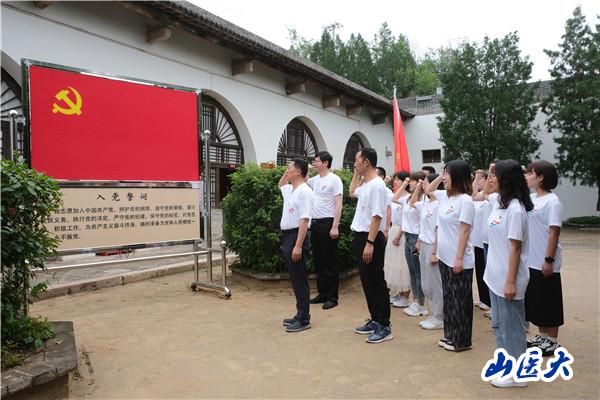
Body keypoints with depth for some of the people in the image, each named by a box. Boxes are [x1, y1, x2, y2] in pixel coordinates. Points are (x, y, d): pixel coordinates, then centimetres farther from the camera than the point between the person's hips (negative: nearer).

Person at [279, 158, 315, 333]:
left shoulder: (304, 192, -15)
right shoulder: (290, 189, 14)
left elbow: (304, 220, -21)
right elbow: (280, 185, 39)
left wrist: (298, 245, -25)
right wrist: (285, 174, 20)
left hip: (297, 237, -9)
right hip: (288, 236, 9)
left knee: (300, 280, -3)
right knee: (295, 279, 14)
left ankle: (304, 319, 6)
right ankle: (300, 314, 23)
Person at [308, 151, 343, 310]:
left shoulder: (334, 179, -8)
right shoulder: (315, 179, 12)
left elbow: (338, 205, -13)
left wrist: (335, 227, -19)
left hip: (327, 223, -8)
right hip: (315, 224, 8)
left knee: (330, 262, -1)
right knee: (318, 261, 13)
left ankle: (332, 297, 8)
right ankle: (322, 294, 24)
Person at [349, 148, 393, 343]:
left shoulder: (377, 185, -17)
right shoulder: (365, 185, 12)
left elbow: (377, 216, -22)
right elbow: (352, 191, 35)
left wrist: (370, 243, -24)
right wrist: (356, 174, 22)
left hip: (371, 238, -10)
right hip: (361, 236, 10)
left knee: (376, 283, -3)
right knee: (366, 282, 15)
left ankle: (384, 327, 7)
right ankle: (375, 320, 26)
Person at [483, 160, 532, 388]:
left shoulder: (515, 209, -19)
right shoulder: (498, 201, 5)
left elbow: (515, 249, -20)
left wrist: (510, 282, -18)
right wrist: (486, 176, 18)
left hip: (508, 278, -9)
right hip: (495, 275, 9)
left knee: (511, 326, 6)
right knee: (498, 324, 19)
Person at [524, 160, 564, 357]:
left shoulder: (552, 202, -14)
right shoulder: (531, 198, 7)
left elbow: (554, 233, -17)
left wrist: (548, 260, -19)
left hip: (545, 262, -8)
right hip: (531, 261, 8)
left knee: (549, 303, 5)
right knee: (535, 301, 16)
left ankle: (553, 342, 19)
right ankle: (542, 337, 30)